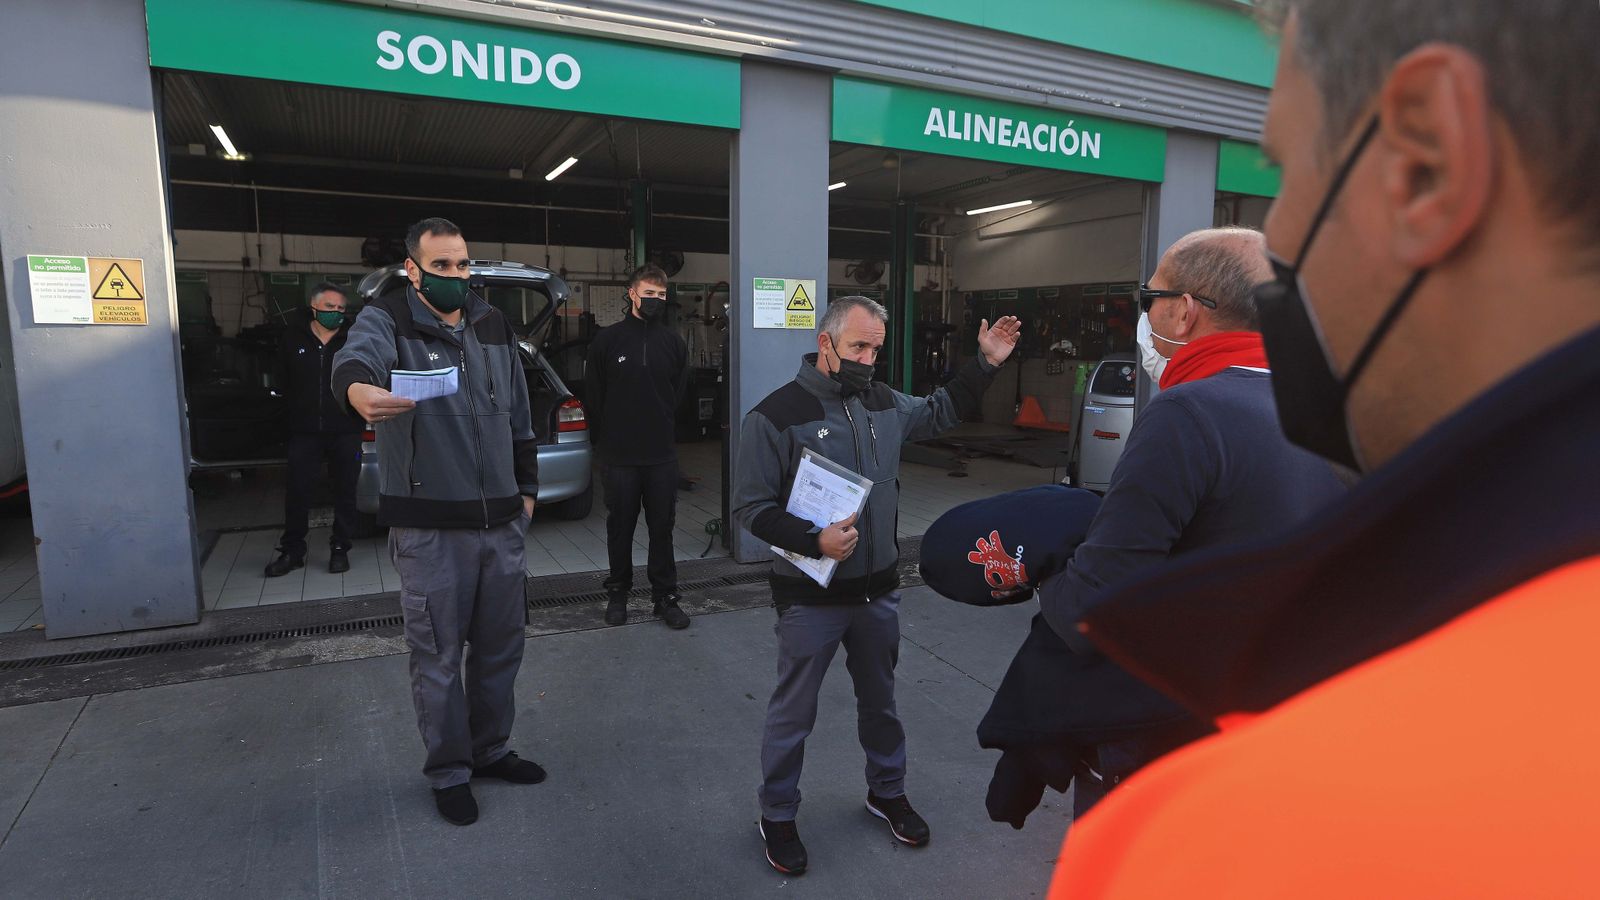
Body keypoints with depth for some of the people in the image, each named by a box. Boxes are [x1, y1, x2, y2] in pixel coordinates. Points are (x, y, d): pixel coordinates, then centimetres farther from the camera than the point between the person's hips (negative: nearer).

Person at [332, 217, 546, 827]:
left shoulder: (494, 329, 10)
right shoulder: (388, 321, -6)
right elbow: (356, 357, -31)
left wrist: (527, 489, 14)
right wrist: (358, 389, -55)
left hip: (502, 521, 5)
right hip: (430, 529, -5)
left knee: (501, 645, 16)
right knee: (438, 657, 7)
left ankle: (490, 750, 36)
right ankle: (448, 772, 27)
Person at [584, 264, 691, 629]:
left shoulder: (674, 343, 6)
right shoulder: (607, 340, -1)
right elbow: (593, 397, 2)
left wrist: (664, 431, 9)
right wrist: (604, 439, 5)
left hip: (662, 456, 2)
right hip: (619, 457, -1)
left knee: (662, 529, 8)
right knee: (620, 527, 10)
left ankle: (665, 596, 18)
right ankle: (617, 593, 25)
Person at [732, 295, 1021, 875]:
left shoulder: (884, 403, 4)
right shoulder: (776, 415, -15)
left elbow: (939, 413, 23)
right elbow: (750, 508, -14)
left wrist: (985, 363, 14)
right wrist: (814, 541, -26)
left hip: (878, 589, 6)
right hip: (811, 597, -5)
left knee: (880, 701, 22)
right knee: (793, 712, 10)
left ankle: (887, 793, 45)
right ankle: (777, 816, 32)